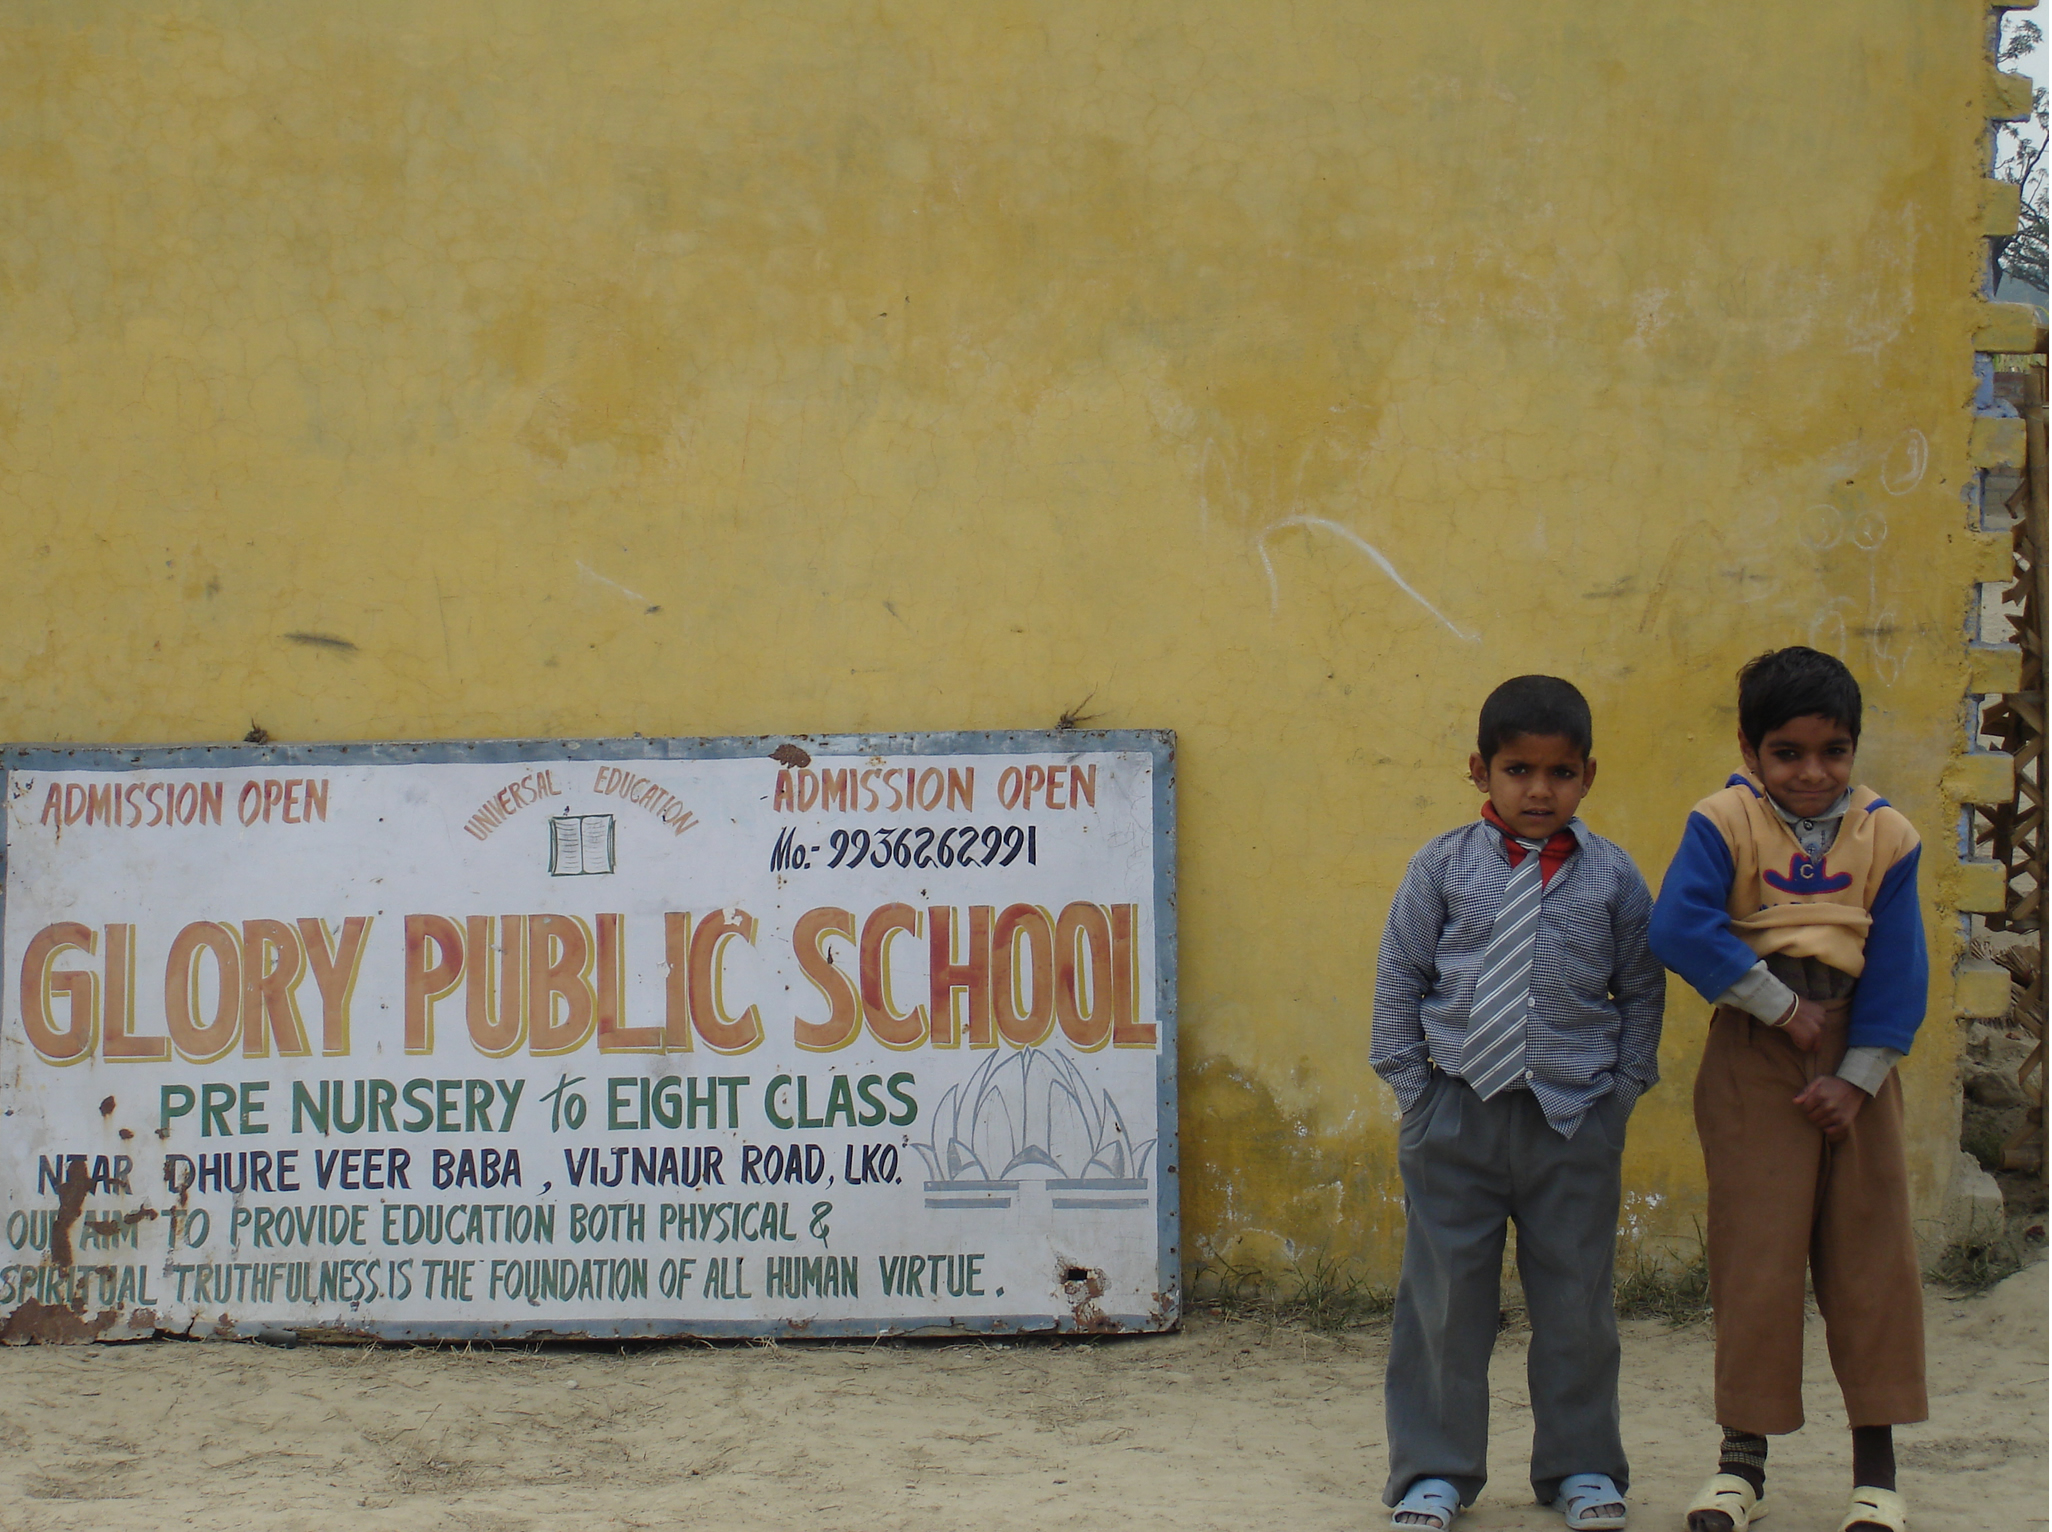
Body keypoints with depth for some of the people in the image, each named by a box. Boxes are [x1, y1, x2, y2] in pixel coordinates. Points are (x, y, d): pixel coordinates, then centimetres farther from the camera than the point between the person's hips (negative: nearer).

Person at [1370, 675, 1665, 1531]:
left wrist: (1624, 1085, 3)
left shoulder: (1612, 878, 2)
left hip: (1575, 1117, 0)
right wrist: (1411, 1084, 2)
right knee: (1446, 1299, 6)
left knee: (1576, 1301, 8)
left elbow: (1641, 988, 10)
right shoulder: (1443, 868, 0)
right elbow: (1399, 975, 6)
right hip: (1457, 1113, 0)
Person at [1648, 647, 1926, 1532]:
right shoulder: (1725, 822, -7)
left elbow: (1897, 969, -1)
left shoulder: (1885, 836, 0)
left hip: (1855, 1059, 2)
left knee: (1870, 1251, 3)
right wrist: (1780, 1004, -17)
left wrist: (1858, 1076, -9)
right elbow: (1679, 929, -20)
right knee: (1756, 1251, 1)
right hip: (1754, 1059, -2)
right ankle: (1743, 1457, 11)